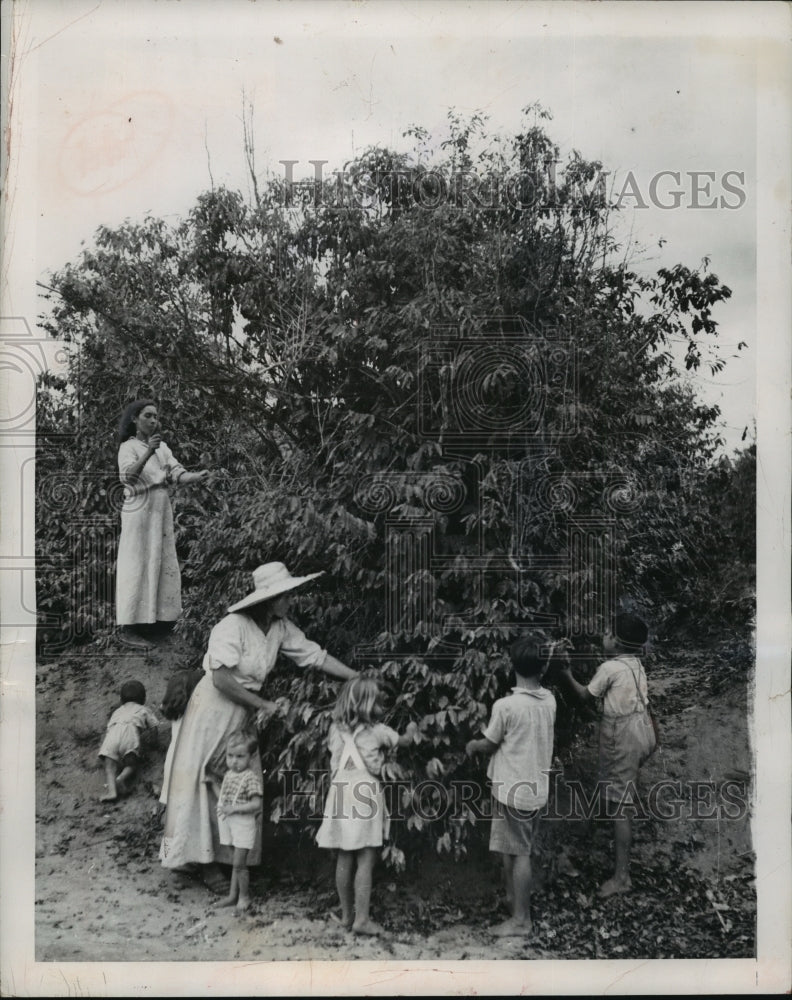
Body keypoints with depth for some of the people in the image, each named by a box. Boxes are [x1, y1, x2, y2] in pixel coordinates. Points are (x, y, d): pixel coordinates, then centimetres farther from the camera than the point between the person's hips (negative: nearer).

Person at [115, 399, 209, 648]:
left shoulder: (162, 448, 13)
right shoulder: (128, 448, -7)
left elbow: (178, 475, 0)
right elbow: (127, 477, -26)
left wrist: (199, 476, -21)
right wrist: (148, 453, -39)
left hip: (162, 512, 7)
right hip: (139, 511, -7)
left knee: (162, 566, 9)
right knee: (136, 568, -6)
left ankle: (153, 617, 20)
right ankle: (127, 629, -2)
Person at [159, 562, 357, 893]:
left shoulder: (281, 628, -2)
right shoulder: (232, 627, -23)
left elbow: (315, 656, 2)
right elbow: (222, 679, -28)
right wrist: (265, 704, -20)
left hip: (246, 714, 7)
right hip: (213, 708, -7)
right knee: (207, 782, -3)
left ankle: (232, 860, 14)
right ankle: (204, 862, 3)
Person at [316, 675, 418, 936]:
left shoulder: (336, 729, 7)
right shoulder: (376, 730, -1)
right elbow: (403, 741, 16)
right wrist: (411, 730, 37)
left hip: (340, 794, 5)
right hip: (365, 795, -5)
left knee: (344, 859, 10)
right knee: (366, 861, -2)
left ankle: (347, 915, 20)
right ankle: (361, 919, -3)